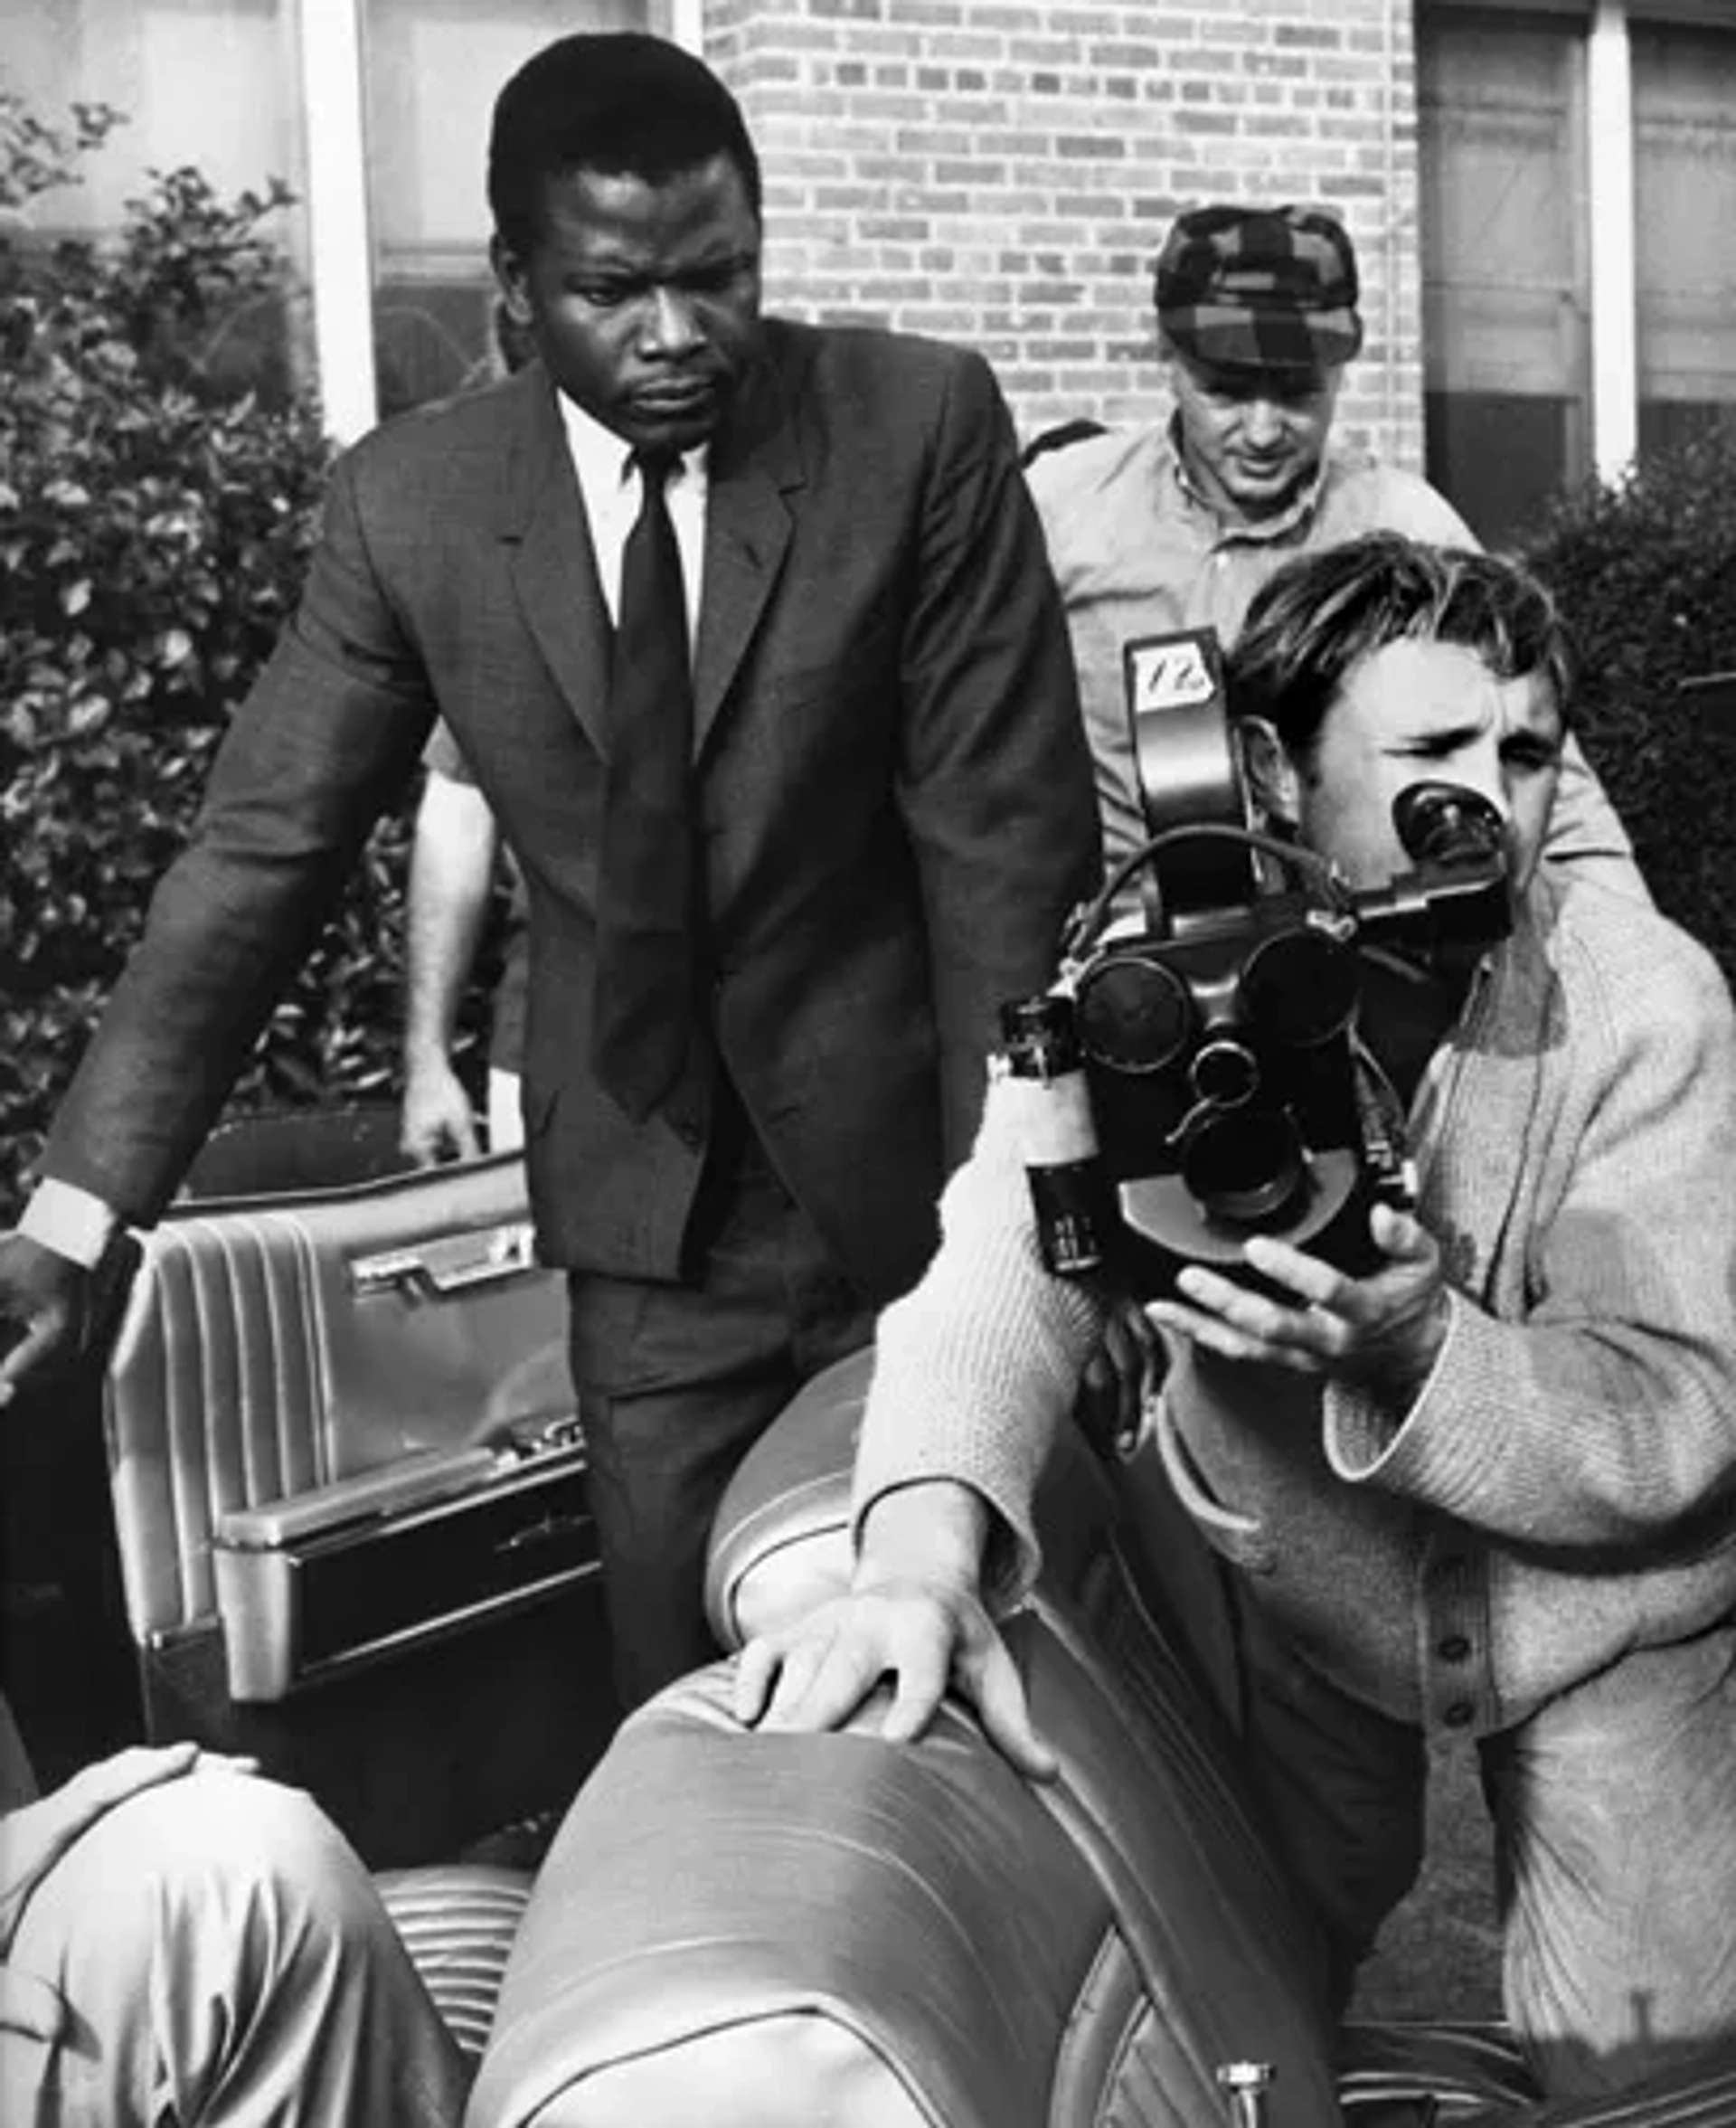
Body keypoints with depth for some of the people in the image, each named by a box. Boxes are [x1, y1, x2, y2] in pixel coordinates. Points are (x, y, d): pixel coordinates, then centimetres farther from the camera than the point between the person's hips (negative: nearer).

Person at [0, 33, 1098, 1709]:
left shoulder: (922, 425, -10)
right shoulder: (410, 503, -4)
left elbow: (1002, 827, -9)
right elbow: (260, 850, -2)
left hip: (909, 1174, -1)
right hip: (650, 1210, 2)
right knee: (691, 1704, 6)